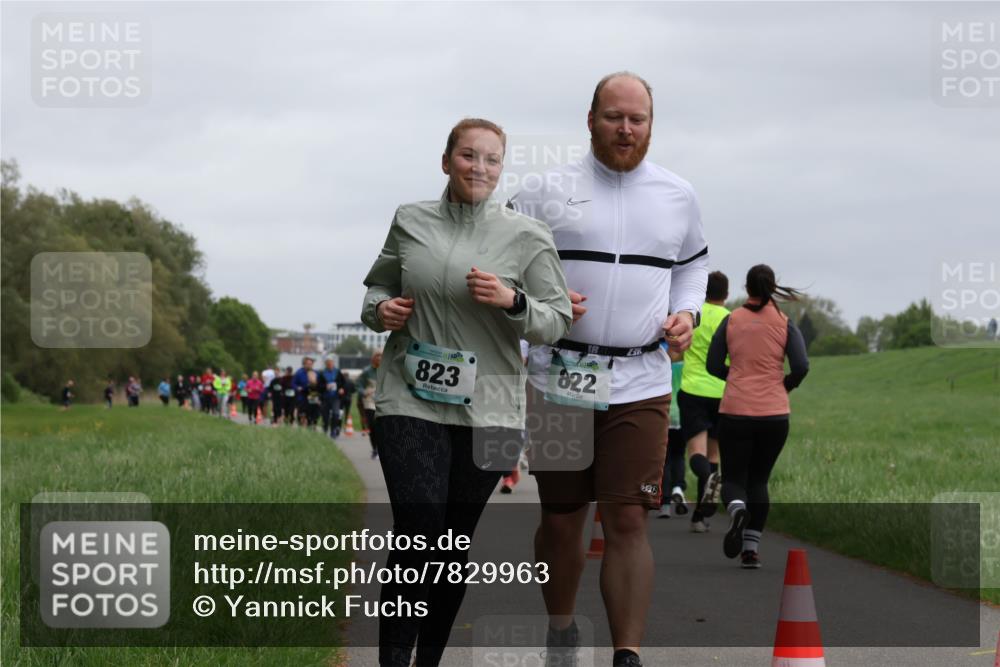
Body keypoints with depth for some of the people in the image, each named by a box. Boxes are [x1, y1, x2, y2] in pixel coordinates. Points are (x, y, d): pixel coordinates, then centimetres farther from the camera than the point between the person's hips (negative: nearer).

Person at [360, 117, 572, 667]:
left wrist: (512, 301, -17)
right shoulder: (409, 221, 6)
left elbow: (557, 323, 2)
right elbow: (377, 284, 21)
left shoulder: (526, 237, 1)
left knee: (456, 541, 8)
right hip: (410, 402, 0)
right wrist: (379, 309, -2)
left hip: (486, 410, 1)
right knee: (417, 533, -14)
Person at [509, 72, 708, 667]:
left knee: (628, 521, -8)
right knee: (561, 519, 9)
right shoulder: (550, 190, 2)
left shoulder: (678, 195, 10)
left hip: (640, 382, 1)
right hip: (559, 379, 0)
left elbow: (693, 263, 26)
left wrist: (687, 312, 7)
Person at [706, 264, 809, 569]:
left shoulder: (731, 321, 1)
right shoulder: (785, 324, -1)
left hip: (735, 411, -1)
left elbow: (713, 365, 2)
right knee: (758, 480, 15)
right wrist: (785, 385, 11)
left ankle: (737, 508, -28)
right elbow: (801, 366, -10)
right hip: (774, 414, 1)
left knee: (733, 478, 7)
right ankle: (751, 549, 8)